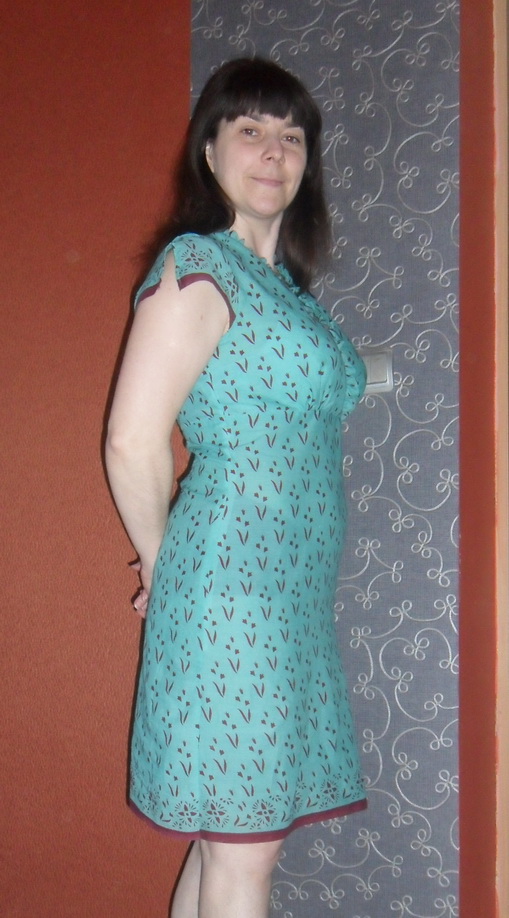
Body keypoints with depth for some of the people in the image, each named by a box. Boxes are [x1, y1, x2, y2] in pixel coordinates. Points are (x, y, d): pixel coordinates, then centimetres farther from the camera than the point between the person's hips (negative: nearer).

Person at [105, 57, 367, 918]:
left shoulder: (284, 283, 18)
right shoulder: (196, 266, -8)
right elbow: (133, 441, -16)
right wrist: (164, 564, -3)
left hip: (291, 590, 8)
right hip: (234, 580, -8)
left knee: (226, 836, 13)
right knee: (243, 845, -1)